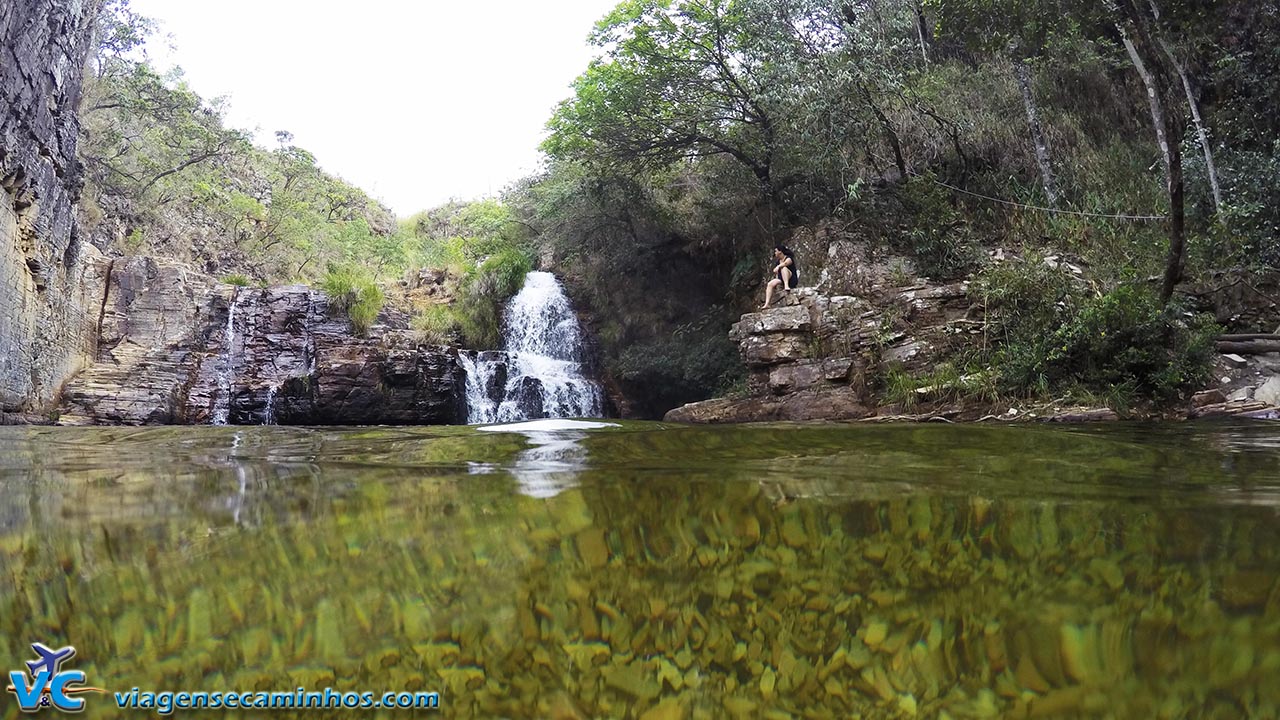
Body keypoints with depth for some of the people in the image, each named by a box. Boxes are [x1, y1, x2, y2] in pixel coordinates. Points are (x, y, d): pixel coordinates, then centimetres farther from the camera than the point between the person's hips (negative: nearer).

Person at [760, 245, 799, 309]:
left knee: (783, 268, -29)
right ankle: (766, 304, -31)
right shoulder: (778, 262, 20)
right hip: (782, 281, 6)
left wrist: (778, 267, -42)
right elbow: (777, 275, 19)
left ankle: (786, 286, -49)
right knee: (770, 284, -19)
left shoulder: (788, 258, -2)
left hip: (792, 280, -6)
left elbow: (785, 263, -27)